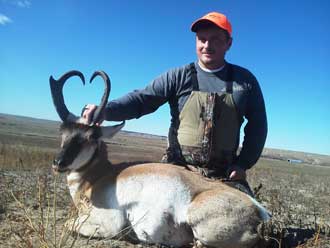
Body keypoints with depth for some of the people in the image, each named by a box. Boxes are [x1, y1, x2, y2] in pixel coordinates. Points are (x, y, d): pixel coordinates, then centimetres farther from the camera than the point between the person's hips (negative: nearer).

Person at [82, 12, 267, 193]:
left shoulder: (245, 80, 4)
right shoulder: (178, 77, -1)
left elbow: (258, 124, 7)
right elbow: (142, 99, -9)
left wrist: (243, 164, -2)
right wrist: (105, 110, -26)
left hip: (224, 176, 2)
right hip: (178, 169, -1)